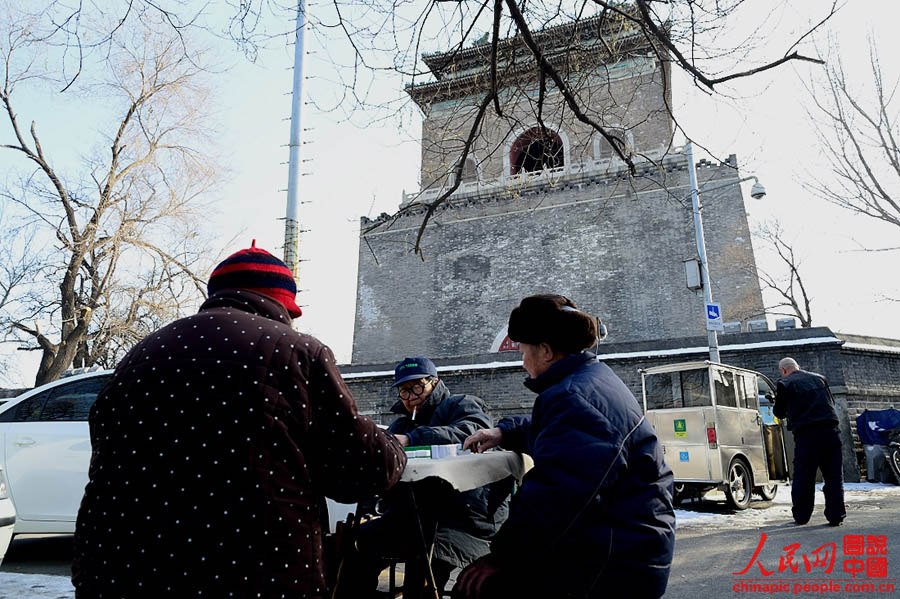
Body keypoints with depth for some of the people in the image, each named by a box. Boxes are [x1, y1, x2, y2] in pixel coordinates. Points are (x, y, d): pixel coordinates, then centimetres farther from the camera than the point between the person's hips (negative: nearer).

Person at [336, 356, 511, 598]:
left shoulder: (463, 405, 5)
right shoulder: (401, 423, 24)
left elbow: (468, 433, -20)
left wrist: (411, 439, -31)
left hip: (468, 519, -6)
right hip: (416, 514, 6)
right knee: (362, 539, -13)